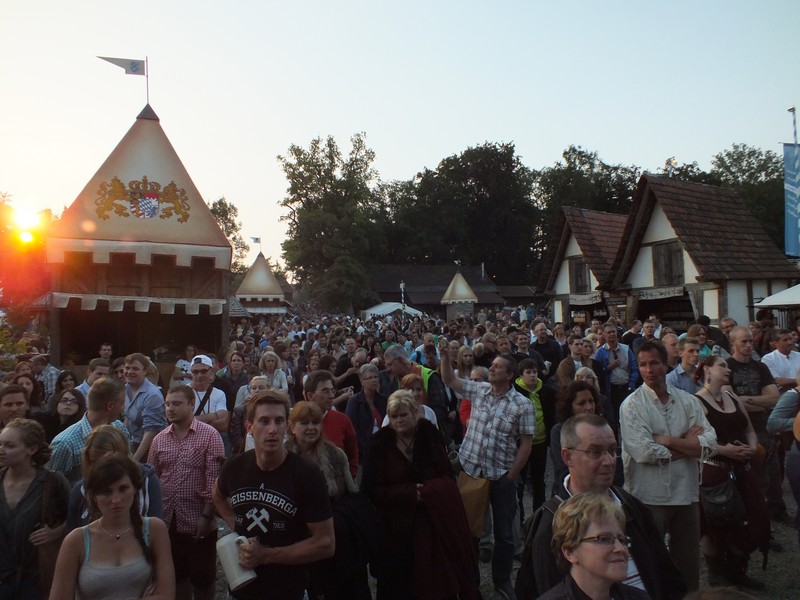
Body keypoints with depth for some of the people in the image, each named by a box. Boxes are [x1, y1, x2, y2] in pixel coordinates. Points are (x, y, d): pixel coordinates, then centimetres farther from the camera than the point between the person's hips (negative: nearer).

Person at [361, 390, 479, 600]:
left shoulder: (429, 433, -2)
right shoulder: (379, 443, -9)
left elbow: (447, 475, 2)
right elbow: (372, 489, -11)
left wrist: (426, 491, -15)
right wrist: (410, 493, -18)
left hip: (435, 517, 2)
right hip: (398, 523, -2)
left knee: (439, 574, 7)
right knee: (402, 582, 4)